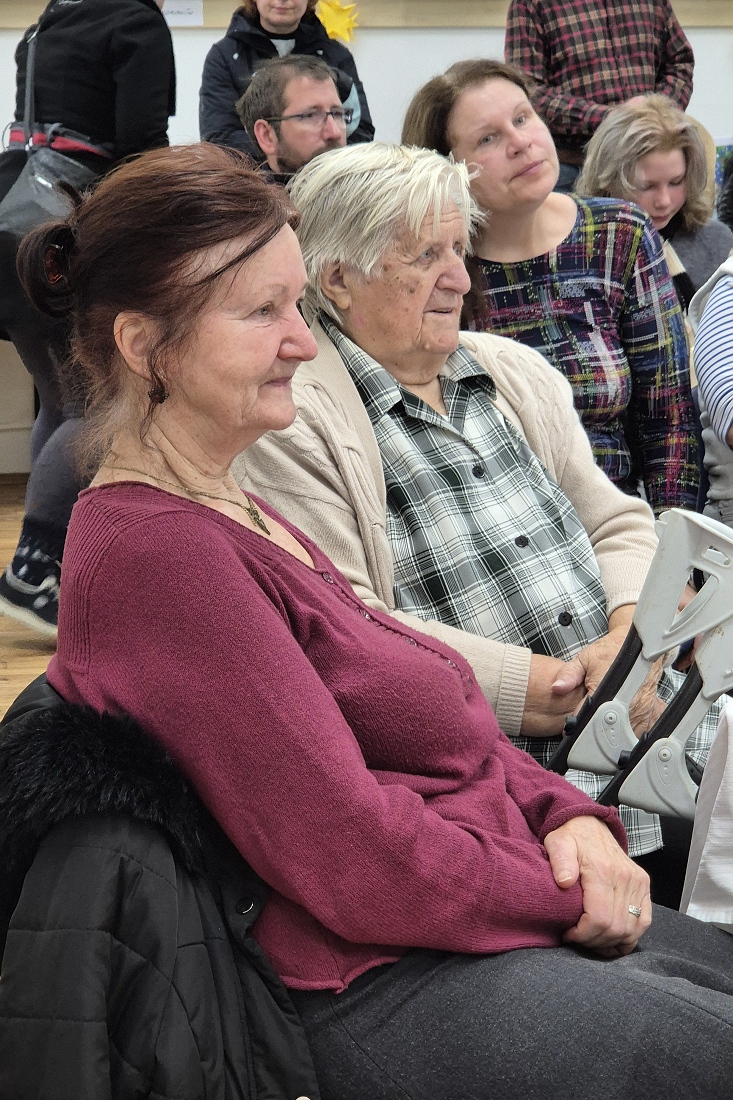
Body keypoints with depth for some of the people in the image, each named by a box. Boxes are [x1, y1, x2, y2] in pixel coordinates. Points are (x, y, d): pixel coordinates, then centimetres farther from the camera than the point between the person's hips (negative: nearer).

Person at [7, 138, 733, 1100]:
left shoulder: (230, 513, 12)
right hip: (386, 995, -10)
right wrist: (570, 897, -9)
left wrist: (568, 816, -3)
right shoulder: (158, 550, -20)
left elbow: (435, 713, 14)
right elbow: (359, 866, -21)